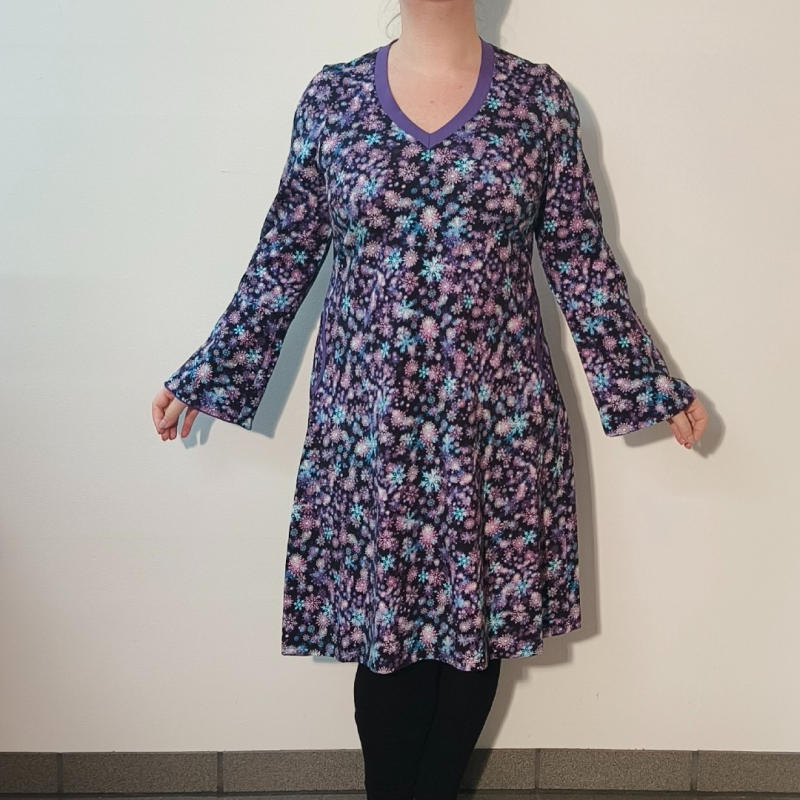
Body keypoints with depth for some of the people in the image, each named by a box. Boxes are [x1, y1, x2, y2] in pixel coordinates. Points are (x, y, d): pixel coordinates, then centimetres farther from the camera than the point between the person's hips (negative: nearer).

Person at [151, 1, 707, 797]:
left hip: (499, 419, 1)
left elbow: (580, 262, 4)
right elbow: (284, 258, 6)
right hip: (369, 418, 0)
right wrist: (204, 377, 7)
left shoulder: (538, 96, 2)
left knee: (481, 621, 10)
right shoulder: (332, 97, 3)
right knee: (381, 629, 6)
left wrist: (649, 387, 4)